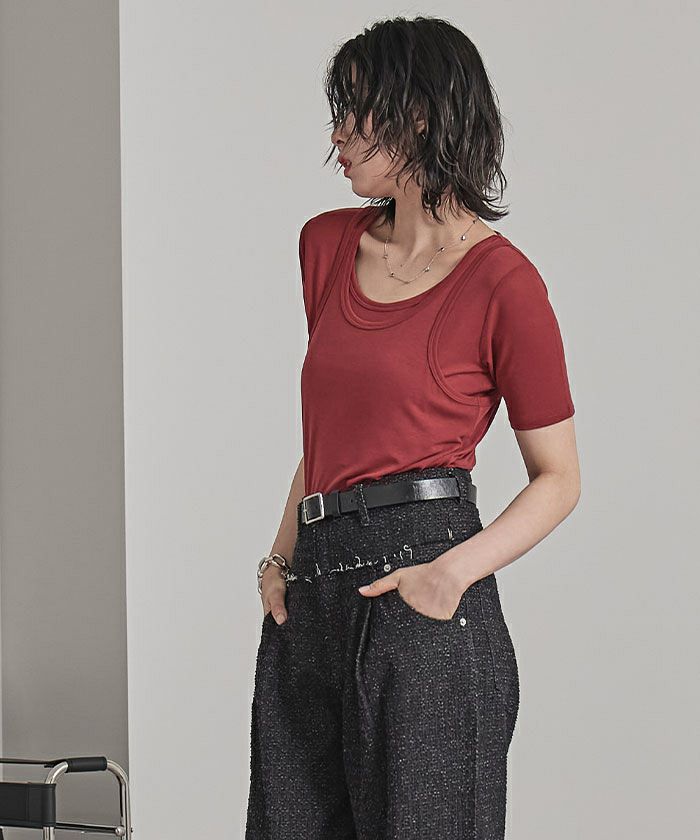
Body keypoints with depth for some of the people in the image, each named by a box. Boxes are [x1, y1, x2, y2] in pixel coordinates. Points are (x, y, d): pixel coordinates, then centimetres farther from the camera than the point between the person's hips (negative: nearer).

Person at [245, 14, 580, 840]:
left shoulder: (501, 282, -8)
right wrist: (283, 558, 7)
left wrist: (457, 569, -17)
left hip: (416, 596, -6)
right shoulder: (328, 244, 11)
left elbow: (557, 476, -3)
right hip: (314, 598, 7)